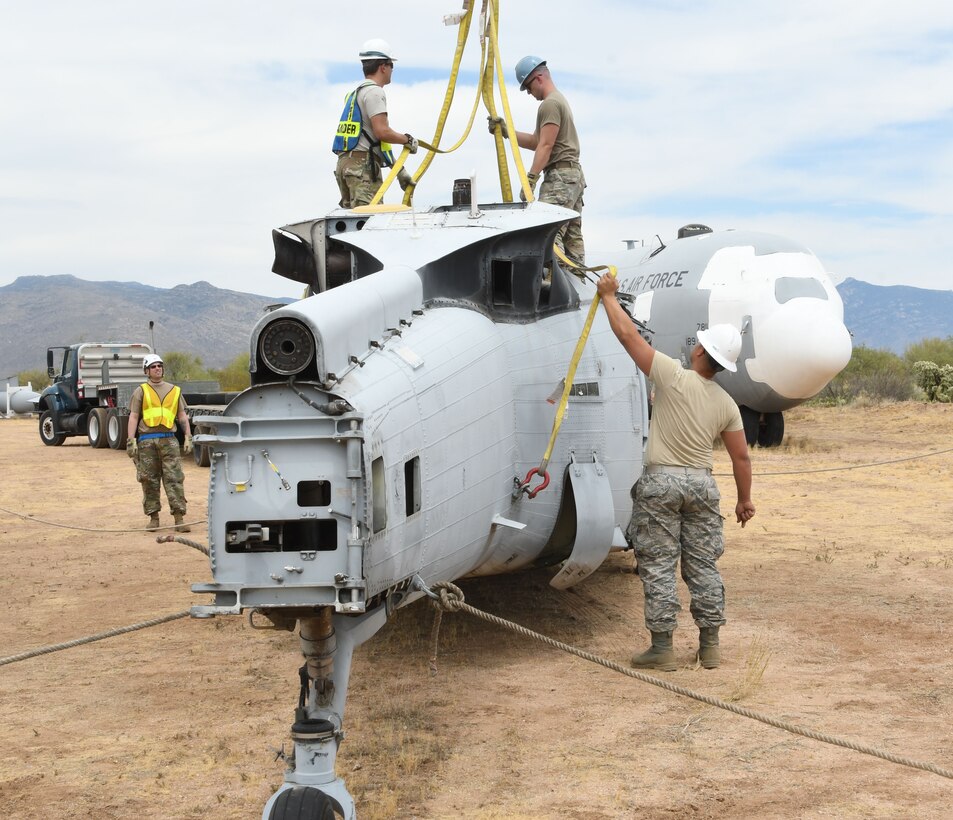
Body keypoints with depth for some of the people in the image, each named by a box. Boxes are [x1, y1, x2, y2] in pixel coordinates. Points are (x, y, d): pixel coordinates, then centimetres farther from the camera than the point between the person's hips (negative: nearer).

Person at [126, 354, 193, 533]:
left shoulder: (174, 390, 15)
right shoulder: (141, 391, 9)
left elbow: (182, 416, 16)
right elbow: (133, 417, 4)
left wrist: (188, 438, 6)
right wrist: (131, 441, -6)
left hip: (169, 439, 1)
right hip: (147, 440, -1)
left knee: (174, 478, -6)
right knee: (149, 480, 2)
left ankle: (179, 517, -7)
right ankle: (153, 517, 11)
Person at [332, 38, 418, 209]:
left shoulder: (356, 93, 26)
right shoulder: (374, 92, -6)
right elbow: (382, 132, -18)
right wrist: (408, 140, 0)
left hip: (345, 162, 10)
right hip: (363, 164, -10)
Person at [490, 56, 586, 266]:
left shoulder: (550, 104, -9)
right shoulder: (560, 100, 24)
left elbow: (545, 146, -17)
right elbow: (536, 141, 22)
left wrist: (531, 179, -20)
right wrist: (505, 130, 14)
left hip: (560, 176, -11)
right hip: (574, 175, 11)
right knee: (572, 236, 7)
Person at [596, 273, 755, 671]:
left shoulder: (674, 377, -11)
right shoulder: (726, 404, 4)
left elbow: (628, 334, -7)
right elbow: (740, 456, 7)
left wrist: (609, 295, 6)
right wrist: (744, 500, 20)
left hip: (662, 480, -4)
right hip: (702, 483, 4)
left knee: (658, 567, 1)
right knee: (703, 566, 11)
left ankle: (662, 648, 2)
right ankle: (709, 646, 13)